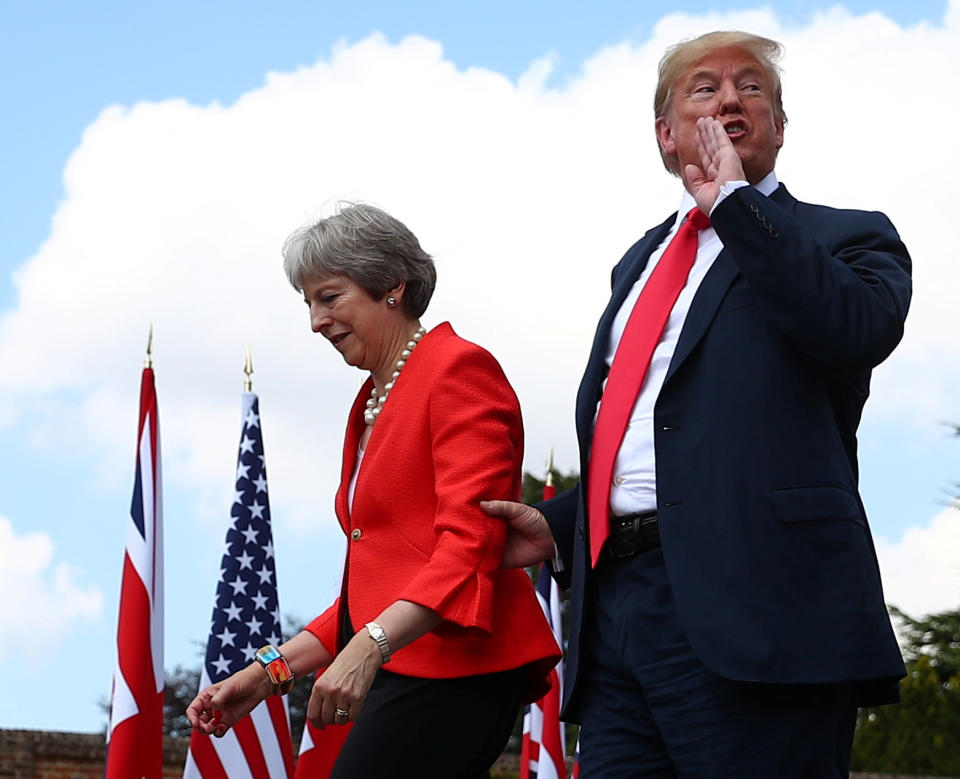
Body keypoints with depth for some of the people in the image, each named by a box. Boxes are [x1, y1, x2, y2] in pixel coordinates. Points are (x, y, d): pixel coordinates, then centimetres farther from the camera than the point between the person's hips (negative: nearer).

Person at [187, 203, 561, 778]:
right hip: (405, 675, 9)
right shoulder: (372, 404, 24)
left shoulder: (459, 369, -3)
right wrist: (269, 673, 16)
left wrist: (371, 646, -27)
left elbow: (469, 541, -15)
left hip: (448, 671, -9)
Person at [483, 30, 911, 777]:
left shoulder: (844, 239, 8)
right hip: (617, 599, 6)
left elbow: (860, 327, -16)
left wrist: (735, 201, -7)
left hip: (749, 607, -6)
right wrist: (558, 525, 15)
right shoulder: (642, 260, 28)